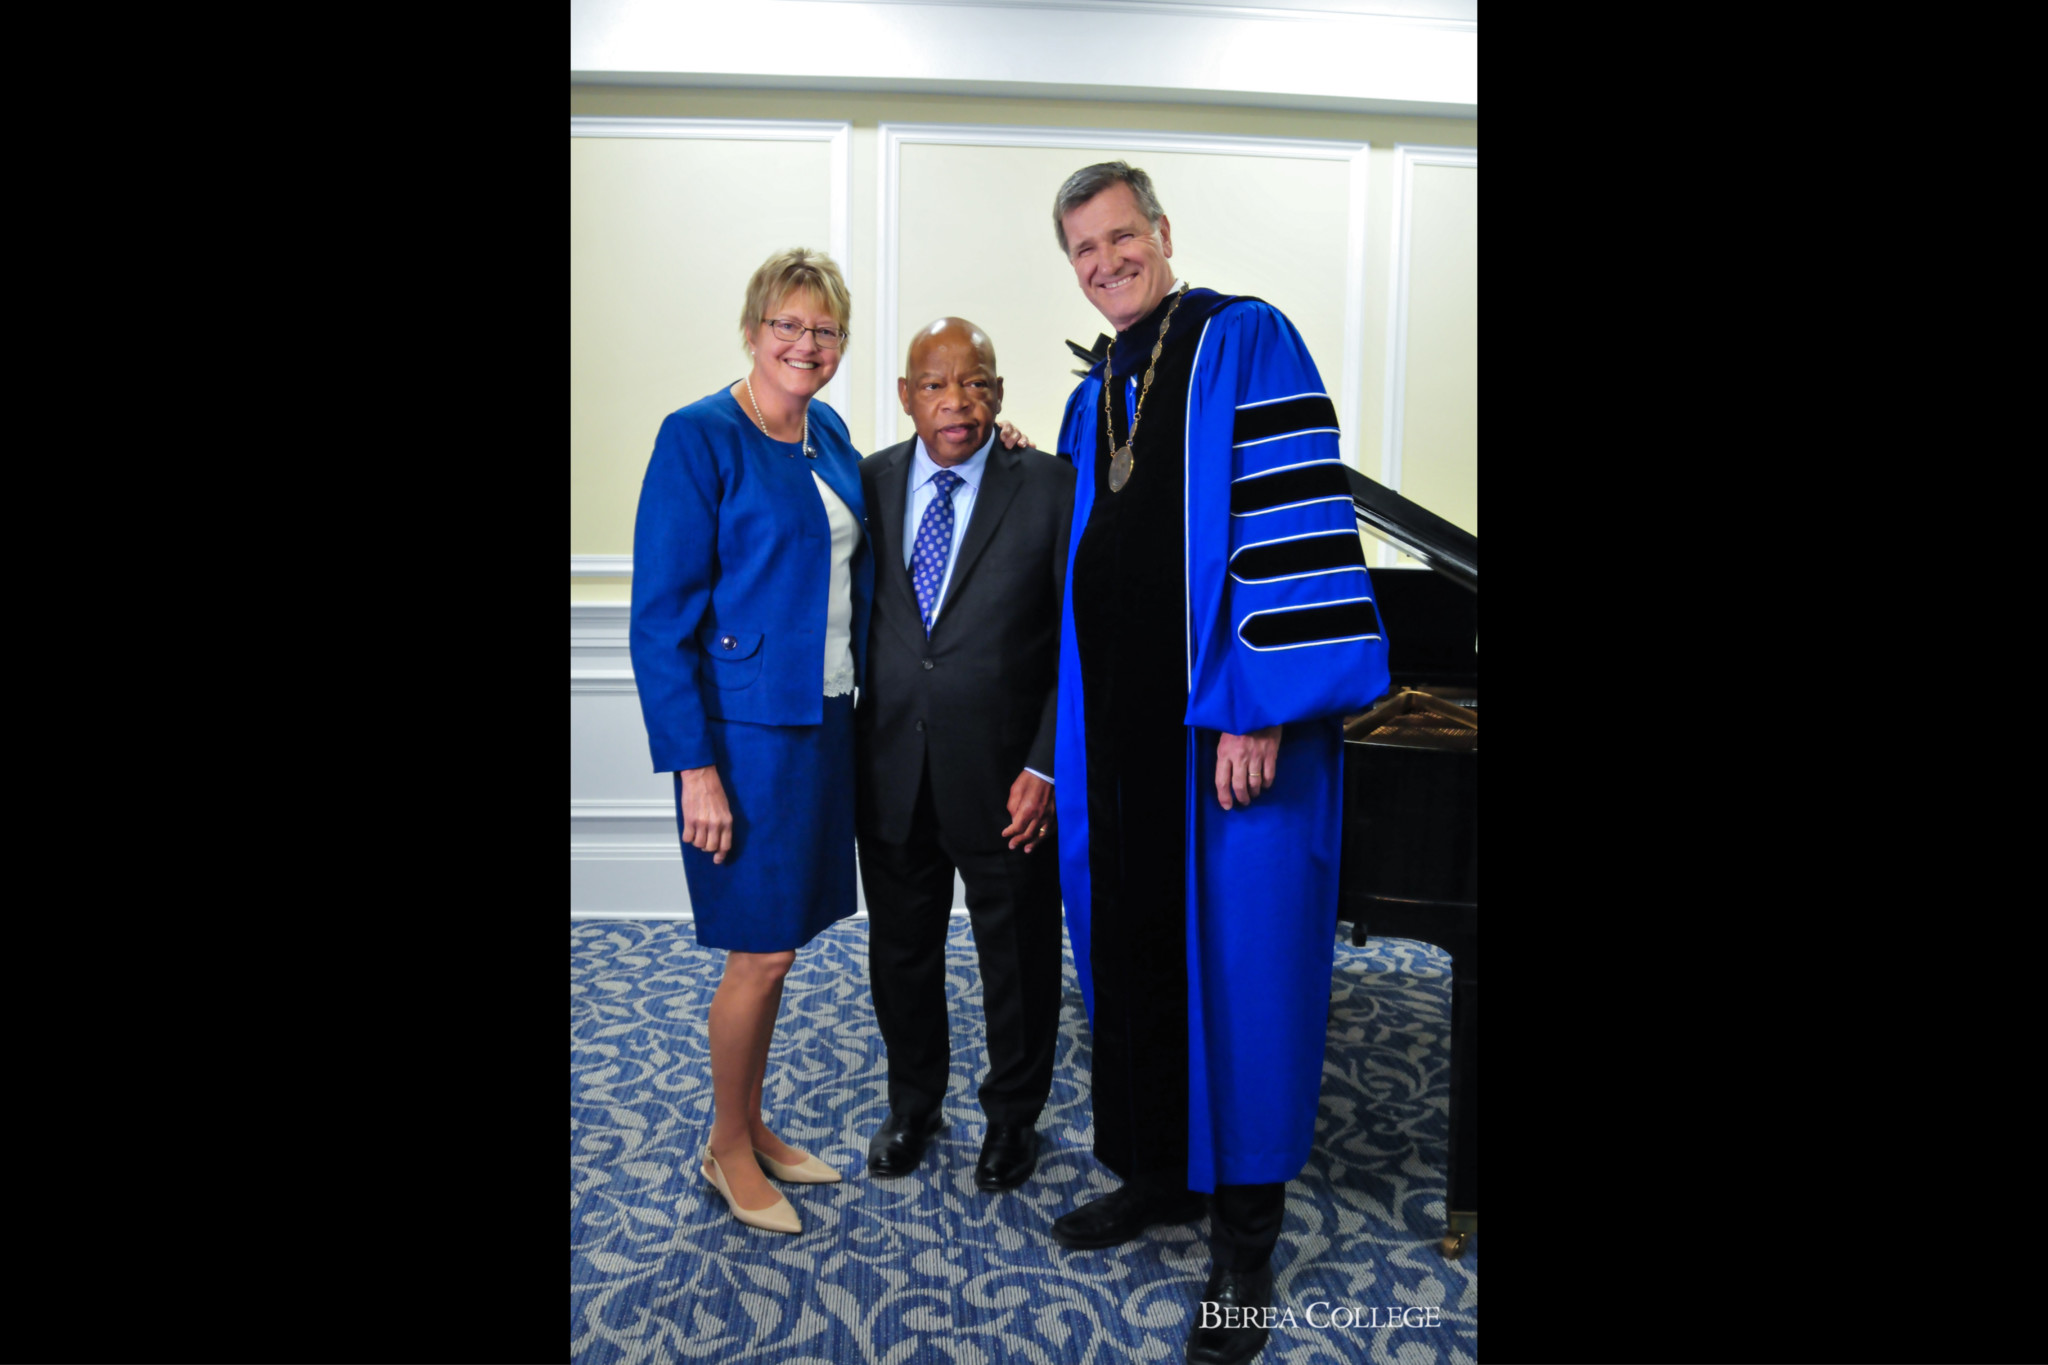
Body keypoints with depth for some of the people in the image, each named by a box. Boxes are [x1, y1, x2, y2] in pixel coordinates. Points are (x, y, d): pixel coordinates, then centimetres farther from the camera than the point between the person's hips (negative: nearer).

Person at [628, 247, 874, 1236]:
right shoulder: (700, 437, -12)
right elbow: (661, 617, -15)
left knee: (775, 945, 17)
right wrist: (694, 766, -18)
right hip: (748, 731, -7)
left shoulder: (830, 435, 10)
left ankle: (753, 1128, 36)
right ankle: (726, 1151, 27)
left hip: (825, 724, 7)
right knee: (760, 952, 3)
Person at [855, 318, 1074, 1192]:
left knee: (1018, 962, 13)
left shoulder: (1050, 488, -7)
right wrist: (844, 751, 1)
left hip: (1004, 778, -3)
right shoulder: (868, 483, 2)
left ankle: (1013, 1118, 39)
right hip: (891, 774, 3)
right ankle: (913, 1105, 44)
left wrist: (1045, 767, -12)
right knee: (900, 953, 18)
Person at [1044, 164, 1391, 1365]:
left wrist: (1260, 705, -21)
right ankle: (1161, 1173, 34)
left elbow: (1293, 518, -14)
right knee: (1135, 946, 14)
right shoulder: (1090, 404, 18)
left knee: (1240, 957, 1)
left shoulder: (1247, 341, -3)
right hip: (1124, 730, 7)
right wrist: (1073, 735, 16)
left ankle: (1246, 1235, 19)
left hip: (1233, 724, -6)